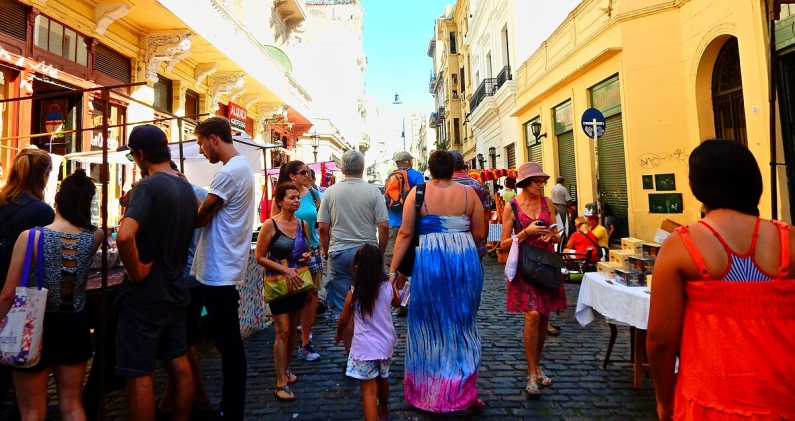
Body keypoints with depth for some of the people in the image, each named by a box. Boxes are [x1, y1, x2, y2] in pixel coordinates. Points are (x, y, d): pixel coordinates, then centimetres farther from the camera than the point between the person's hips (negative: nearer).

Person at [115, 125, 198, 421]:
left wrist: (136, 271, -19)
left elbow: (124, 236, -32)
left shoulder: (148, 186, -18)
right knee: (180, 364, 16)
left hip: (144, 294, -8)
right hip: (174, 289, 8)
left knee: (139, 375, 4)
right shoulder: (187, 188, 6)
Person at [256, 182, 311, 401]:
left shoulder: (303, 224, 4)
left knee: (293, 329, 14)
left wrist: (307, 257, -4)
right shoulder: (270, 225, -13)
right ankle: (281, 384, 4)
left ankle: (286, 369, 33)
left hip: (299, 283, 6)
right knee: (283, 331, -5)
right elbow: (260, 257, -12)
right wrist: (285, 270, -20)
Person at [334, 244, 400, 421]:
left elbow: (344, 320, 0)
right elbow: (397, 303, 15)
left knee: (368, 390, 0)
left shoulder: (354, 292, -14)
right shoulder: (388, 287, -8)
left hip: (364, 347, -4)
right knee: (382, 379, 26)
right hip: (385, 343, 4)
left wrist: (338, 334, 20)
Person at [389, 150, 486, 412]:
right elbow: (480, 234, 3)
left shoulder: (418, 192, -1)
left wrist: (392, 269, 0)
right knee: (462, 324, 17)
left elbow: (405, 233, -5)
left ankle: (430, 393, 28)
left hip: (430, 262, -1)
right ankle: (463, 390, 29)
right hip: (466, 262, 2)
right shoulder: (469, 193, 2)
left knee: (430, 325, 13)